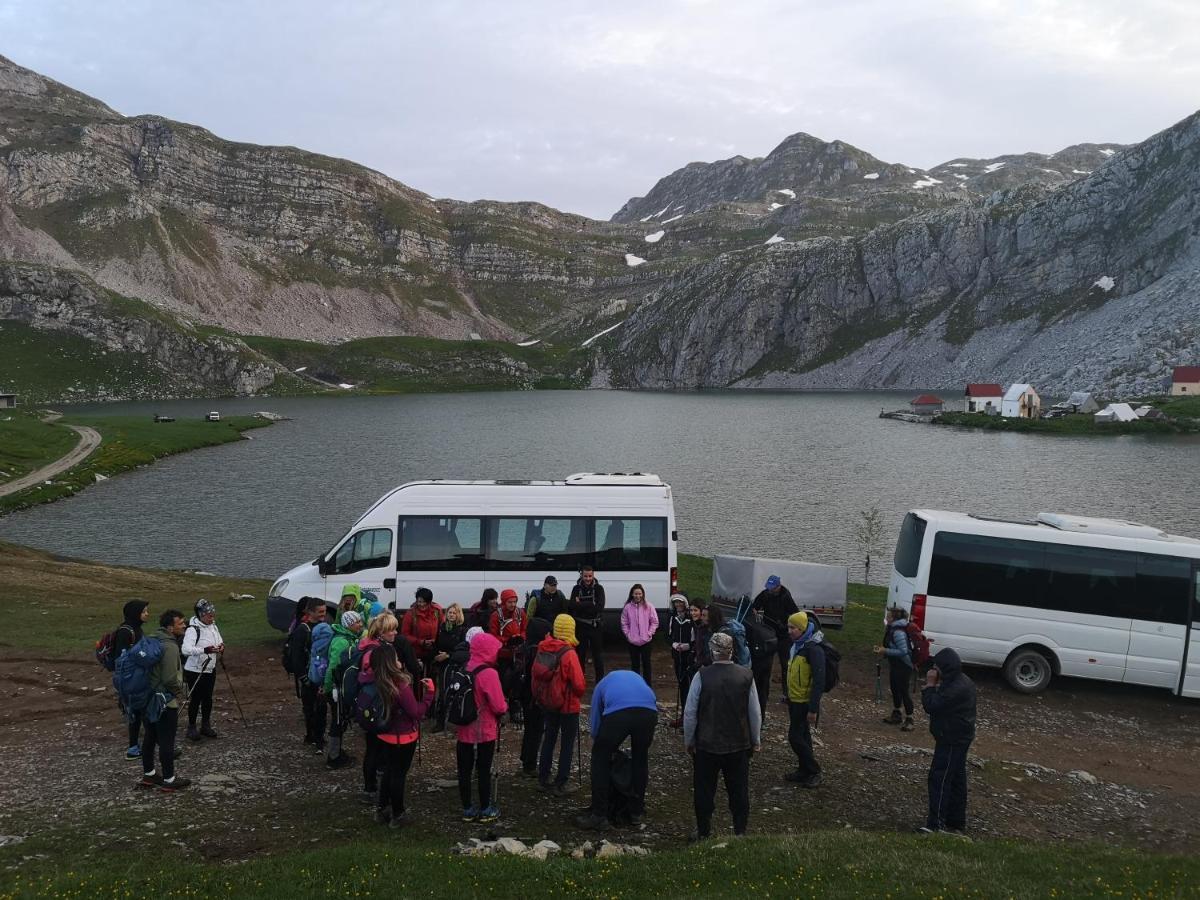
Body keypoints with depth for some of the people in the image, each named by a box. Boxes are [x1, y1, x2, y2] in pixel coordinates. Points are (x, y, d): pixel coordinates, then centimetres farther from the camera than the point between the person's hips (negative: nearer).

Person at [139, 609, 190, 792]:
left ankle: (148, 774, 31)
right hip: (166, 701, -9)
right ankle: (169, 780, 9)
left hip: (149, 699, 9)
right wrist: (179, 691, -7)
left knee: (150, 738, 19)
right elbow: (170, 678, -26)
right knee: (166, 742, 1)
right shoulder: (170, 647, -23)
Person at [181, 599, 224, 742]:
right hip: (194, 671, -7)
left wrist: (221, 646, -9)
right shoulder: (193, 629, -20)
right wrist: (204, 650, -44)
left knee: (208, 698, 14)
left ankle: (206, 726, 27)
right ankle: (191, 728, 16)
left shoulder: (213, 626, 5)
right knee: (195, 699, 2)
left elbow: (219, 640, 16)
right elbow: (186, 649, -32)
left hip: (210, 669, 7)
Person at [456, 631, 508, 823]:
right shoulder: (488, 673, -21)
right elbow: (499, 706, -19)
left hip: (464, 730, 5)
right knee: (484, 771, 8)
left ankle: (467, 809, 22)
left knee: (464, 770, 12)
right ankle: (485, 810, 19)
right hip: (485, 732, -5)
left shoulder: (464, 669, -2)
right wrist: (505, 706, 1)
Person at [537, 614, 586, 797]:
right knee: (568, 743, 7)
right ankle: (561, 784, 11)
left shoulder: (542, 649, -5)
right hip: (568, 706, -6)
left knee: (549, 739, 18)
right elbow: (579, 683, -22)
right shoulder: (569, 653, -23)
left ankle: (543, 779, 26)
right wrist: (579, 694, -1)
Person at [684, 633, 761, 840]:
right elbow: (755, 712, -3)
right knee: (739, 790, 16)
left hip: (706, 745, -2)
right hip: (739, 745, 2)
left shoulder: (702, 676, -16)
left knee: (704, 790, 14)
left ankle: (704, 832, 24)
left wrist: (689, 740, 4)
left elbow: (690, 713, -11)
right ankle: (740, 831, 24)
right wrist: (756, 740, 11)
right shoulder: (746, 675, -10)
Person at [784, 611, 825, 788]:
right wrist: (789, 697, 20)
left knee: (795, 737, -5)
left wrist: (813, 709, -24)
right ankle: (804, 771, 27)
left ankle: (814, 772, 8)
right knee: (802, 736, 16)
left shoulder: (813, 649, -22)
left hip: (805, 703, -9)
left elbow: (819, 681, -23)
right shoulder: (795, 645, 7)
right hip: (794, 700, 9)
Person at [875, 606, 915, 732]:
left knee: (904, 691, -4)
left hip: (903, 666, -10)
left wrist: (885, 651, -24)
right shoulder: (891, 629, 6)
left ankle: (909, 720, 4)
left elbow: (903, 651, -29)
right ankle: (896, 715, 34)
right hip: (895, 665, 10)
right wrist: (882, 648, 4)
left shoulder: (898, 632, -25)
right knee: (895, 689, 20)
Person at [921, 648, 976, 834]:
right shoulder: (961, 681, 9)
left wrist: (930, 684, -17)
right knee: (956, 780, 16)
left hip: (952, 740, -11)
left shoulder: (957, 688, -26)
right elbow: (941, 702, 15)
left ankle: (935, 824, -10)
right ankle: (956, 823, 25)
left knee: (939, 779, -9)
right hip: (959, 737, 11)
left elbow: (932, 706, -24)